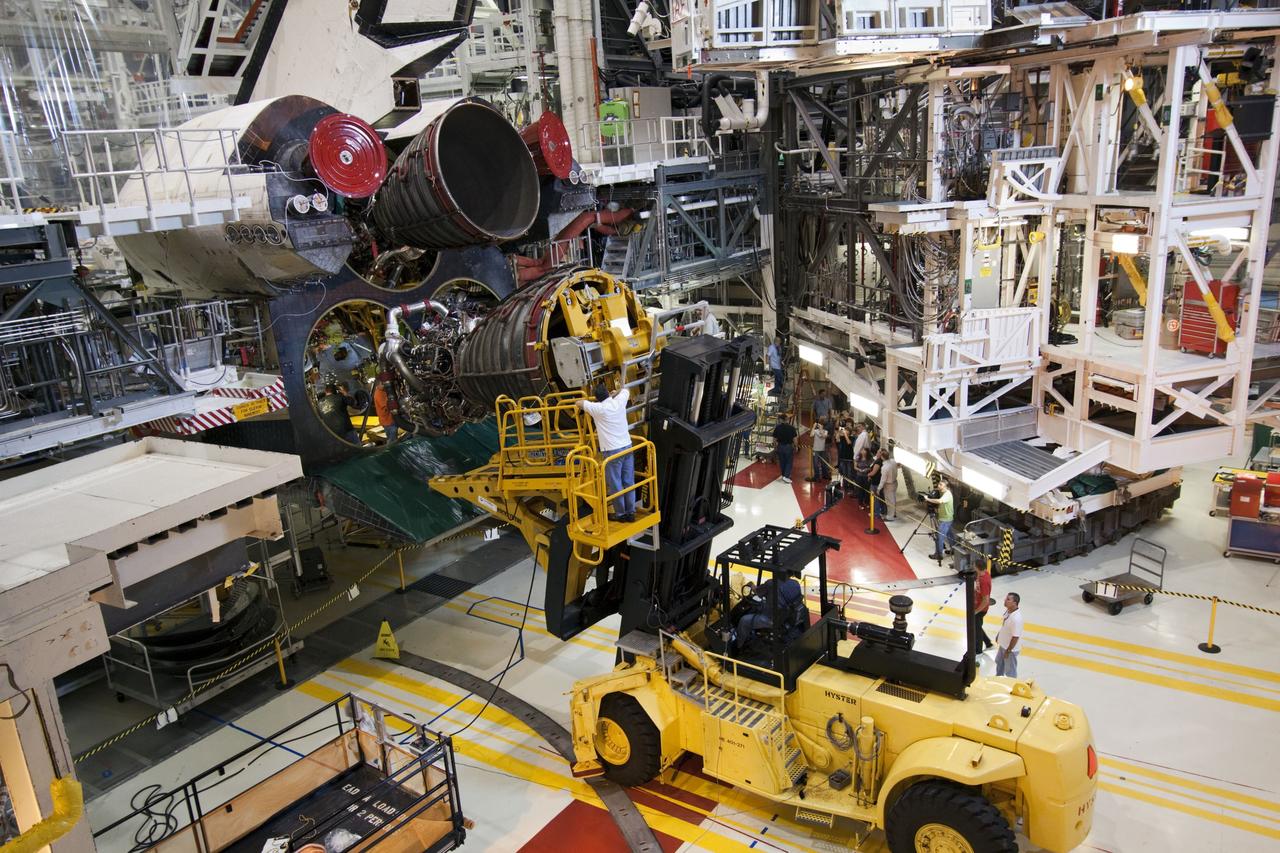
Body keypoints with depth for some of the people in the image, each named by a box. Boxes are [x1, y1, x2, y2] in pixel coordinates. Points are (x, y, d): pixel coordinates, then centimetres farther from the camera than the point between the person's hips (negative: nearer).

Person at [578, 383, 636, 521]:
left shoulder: (598, 408, -13)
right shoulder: (619, 401, 0)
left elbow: (579, 403, 2)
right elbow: (625, 390, 23)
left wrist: (590, 401, 19)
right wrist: (611, 395, 29)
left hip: (612, 451, -5)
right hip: (627, 446, 6)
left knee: (615, 484, 7)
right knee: (629, 482, 12)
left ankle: (620, 514, 16)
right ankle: (631, 512, 20)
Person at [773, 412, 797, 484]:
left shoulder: (777, 428, -9)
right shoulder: (791, 428, -14)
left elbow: (774, 439, -4)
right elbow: (794, 439, -10)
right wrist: (796, 446, 5)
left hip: (780, 446, 2)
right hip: (789, 446, -2)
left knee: (782, 462, 17)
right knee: (789, 462, 9)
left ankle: (784, 475, 28)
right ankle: (786, 476, -2)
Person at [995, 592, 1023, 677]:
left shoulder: (1016, 618, -35)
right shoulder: (1008, 611, -8)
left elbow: (1015, 637, -29)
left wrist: (1008, 651, -21)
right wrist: (998, 636, 20)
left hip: (1011, 648, -10)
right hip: (1003, 644, 10)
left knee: (1010, 671, 10)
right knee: (999, 662, 32)